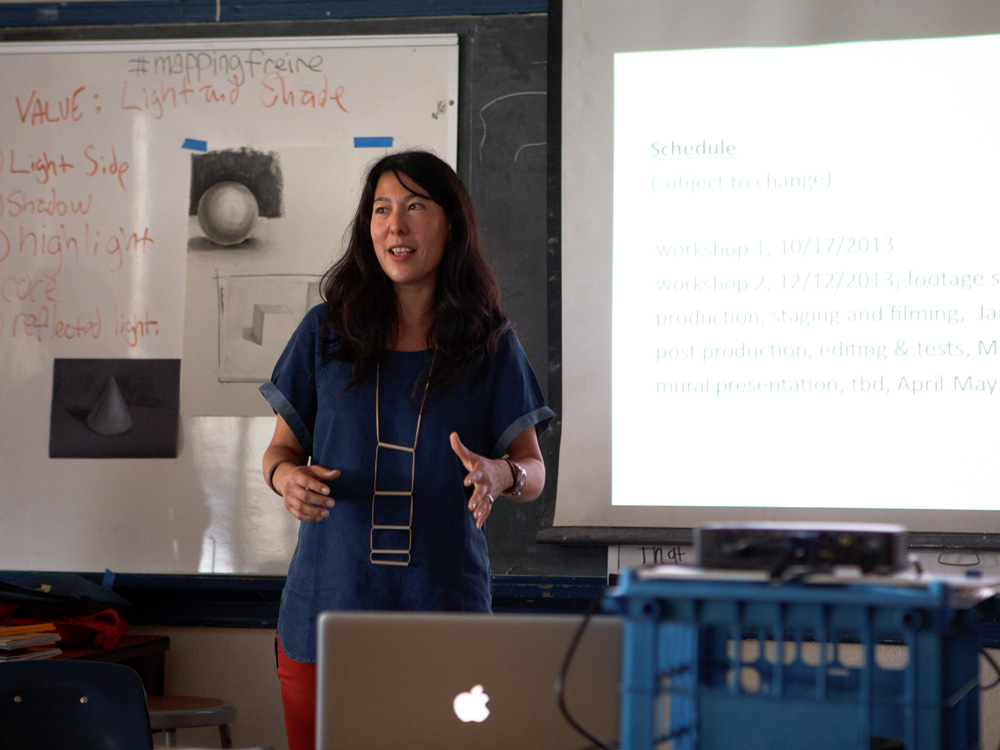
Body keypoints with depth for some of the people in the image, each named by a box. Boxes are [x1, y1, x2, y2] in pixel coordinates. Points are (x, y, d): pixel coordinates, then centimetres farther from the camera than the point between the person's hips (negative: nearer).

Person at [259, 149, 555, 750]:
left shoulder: (491, 344, 5)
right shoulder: (325, 332, 6)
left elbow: (534, 470, 7)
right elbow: (283, 446, 12)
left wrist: (500, 474, -16)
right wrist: (285, 475, -11)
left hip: (444, 610, -1)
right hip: (326, 607, 1)